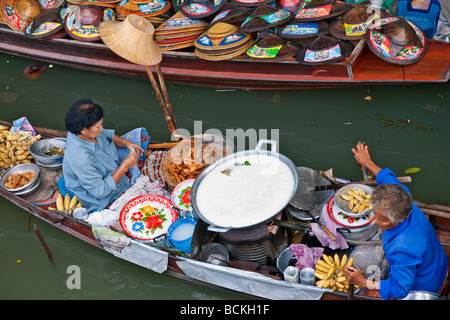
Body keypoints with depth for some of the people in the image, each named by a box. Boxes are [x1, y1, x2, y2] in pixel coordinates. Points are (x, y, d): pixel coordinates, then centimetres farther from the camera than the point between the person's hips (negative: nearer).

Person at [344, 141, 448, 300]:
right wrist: (367, 162, 13)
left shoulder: (402, 250, -45)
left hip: (421, 288, -8)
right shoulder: (405, 203, -23)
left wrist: (363, 282, -38)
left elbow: (399, 290, -34)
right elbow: (389, 179, -1)